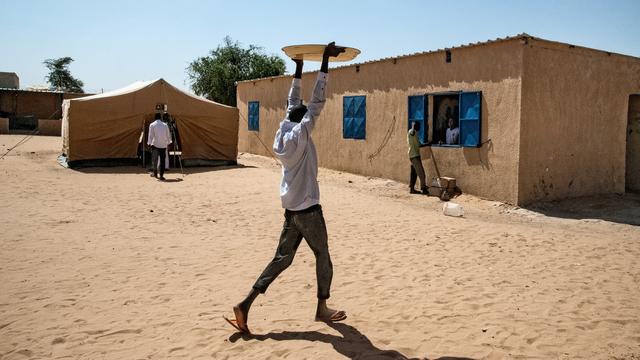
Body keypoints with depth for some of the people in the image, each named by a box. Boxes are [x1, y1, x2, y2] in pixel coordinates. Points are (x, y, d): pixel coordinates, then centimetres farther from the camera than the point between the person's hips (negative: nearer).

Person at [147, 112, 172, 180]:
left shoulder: (152, 125, -2)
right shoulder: (165, 125, 4)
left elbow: (150, 135, -3)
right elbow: (168, 135, 10)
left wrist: (149, 143, 4)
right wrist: (168, 142, 21)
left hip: (155, 144, -1)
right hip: (163, 145, 1)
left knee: (154, 159, 14)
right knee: (162, 160, 2)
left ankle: (155, 173, 25)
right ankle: (161, 175, -2)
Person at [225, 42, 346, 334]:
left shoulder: (282, 133, 6)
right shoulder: (301, 134, -13)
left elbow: (292, 103, 18)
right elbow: (317, 101, -15)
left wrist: (298, 69, 24)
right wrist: (325, 61, -11)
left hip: (291, 209, 7)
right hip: (308, 208, -7)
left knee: (282, 259, 11)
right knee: (323, 256, 10)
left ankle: (245, 305, 4)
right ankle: (322, 309, 22)